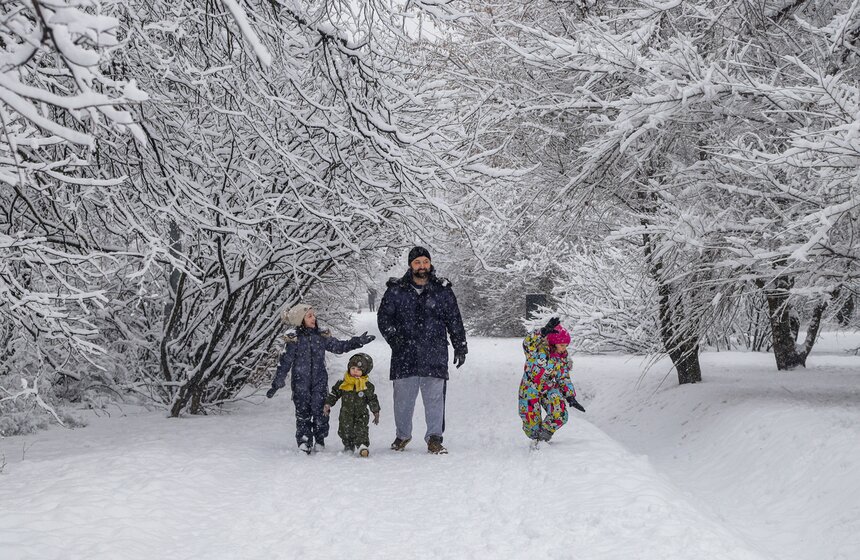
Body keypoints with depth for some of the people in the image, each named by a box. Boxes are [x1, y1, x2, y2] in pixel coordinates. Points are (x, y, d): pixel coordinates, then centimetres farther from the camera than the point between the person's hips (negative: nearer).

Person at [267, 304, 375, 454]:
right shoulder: (294, 339, -5)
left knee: (320, 411, 0)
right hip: (300, 382, -2)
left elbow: (338, 346, 13)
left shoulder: (322, 336, 5)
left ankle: (320, 441, 12)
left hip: (320, 382, 2)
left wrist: (357, 342, 5)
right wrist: (276, 384, -2)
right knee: (303, 412, 2)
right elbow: (285, 362, -3)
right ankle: (304, 442, 9)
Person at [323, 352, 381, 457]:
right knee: (345, 431, 7)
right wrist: (328, 404, 1)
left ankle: (363, 446, -21)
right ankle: (348, 446, 28)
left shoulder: (368, 386, -5)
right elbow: (334, 393, 8)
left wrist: (376, 412, 5)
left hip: (361, 414, -2)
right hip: (346, 414, 2)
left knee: (361, 430, -17)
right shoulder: (342, 384, -2)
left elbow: (373, 399, 3)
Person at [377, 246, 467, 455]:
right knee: (403, 397, 6)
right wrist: (393, 338, -4)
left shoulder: (442, 290, 8)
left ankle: (434, 437, 8)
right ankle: (402, 435, 24)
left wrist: (460, 348, 12)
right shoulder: (396, 290, 5)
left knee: (435, 397, -2)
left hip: (435, 355, 0)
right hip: (404, 355, 0)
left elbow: (454, 320, 13)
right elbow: (383, 316, 10)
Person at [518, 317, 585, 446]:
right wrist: (543, 332, -54)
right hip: (530, 390, -4)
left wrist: (571, 397, -2)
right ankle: (536, 440, 34)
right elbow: (528, 343, -38)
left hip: (549, 390, 4)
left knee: (560, 416, -15)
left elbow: (564, 379, 8)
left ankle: (544, 436, 12)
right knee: (532, 423, -1)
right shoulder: (539, 349, -16)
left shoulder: (562, 359, 1)